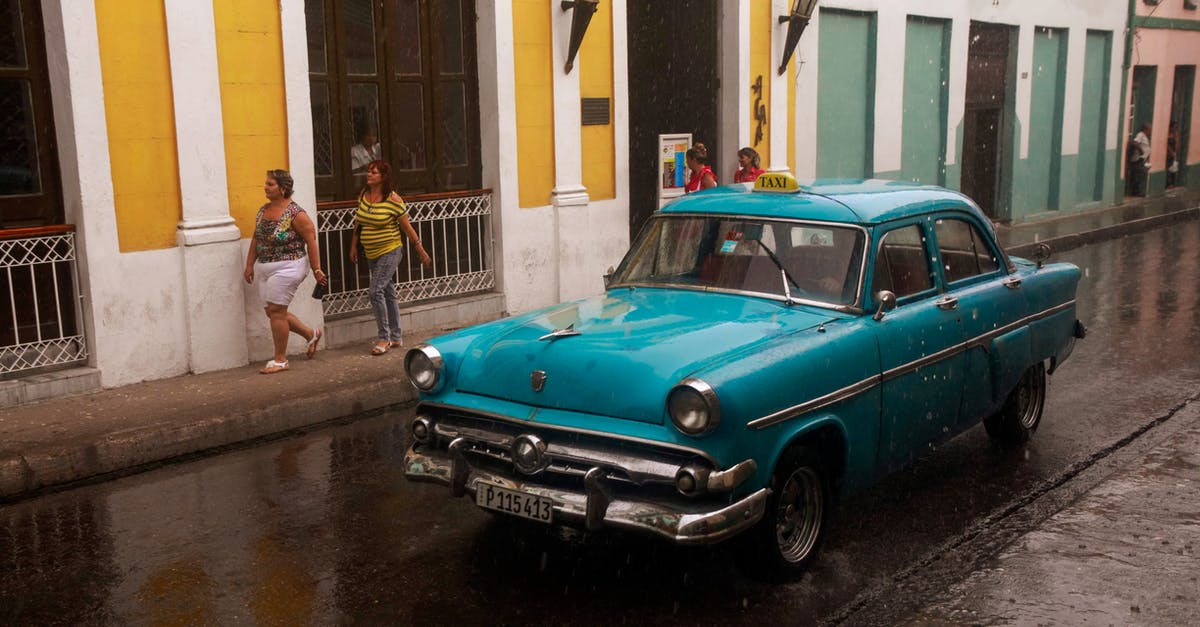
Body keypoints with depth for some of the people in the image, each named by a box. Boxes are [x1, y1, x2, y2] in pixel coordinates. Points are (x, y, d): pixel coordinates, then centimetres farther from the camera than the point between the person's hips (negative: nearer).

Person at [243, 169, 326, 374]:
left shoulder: (295, 214, -14)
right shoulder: (262, 211, 8)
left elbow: (311, 240, -12)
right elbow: (256, 240, 15)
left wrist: (316, 270, -13)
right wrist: (250, 265, 12)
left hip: (287, 268, -8)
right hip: (265, 269, 8)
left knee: (275, 311, -7)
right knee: (274, 312, 11)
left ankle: (280, 360, 6)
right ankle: (311, 334, 32)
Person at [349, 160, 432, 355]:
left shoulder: (393, 200, -15)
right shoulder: (363, 194, 3)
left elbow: (407, 227, -9)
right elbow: (359, 222, 16)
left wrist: (422, 252, -4)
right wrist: (354, 246, 16)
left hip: (390, 252, -7)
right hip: (371, 254, 7)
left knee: (375, 290, -17)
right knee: (388, 292, 13)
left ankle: (384, 338, -8)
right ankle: (395, 337, 21)